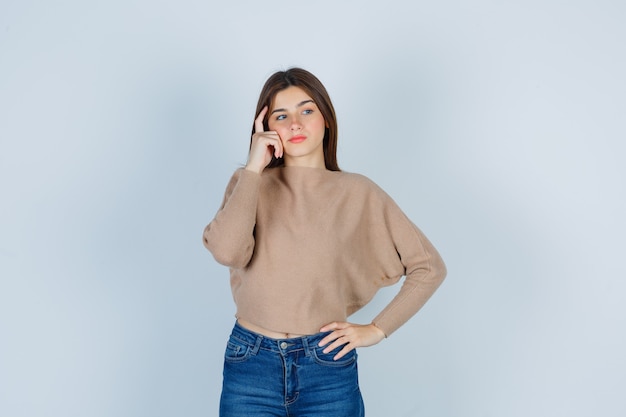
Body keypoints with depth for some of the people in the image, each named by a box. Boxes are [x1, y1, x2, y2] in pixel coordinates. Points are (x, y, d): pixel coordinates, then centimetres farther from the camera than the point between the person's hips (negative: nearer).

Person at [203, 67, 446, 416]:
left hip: (327, 365, 0)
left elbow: (430, 267, 3)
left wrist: (378, 329, -3)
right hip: (250, 363, 1)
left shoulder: (357, 193, -1)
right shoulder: (250, 184, 2)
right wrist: (254, 167, -12)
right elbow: (227, 252, -18)